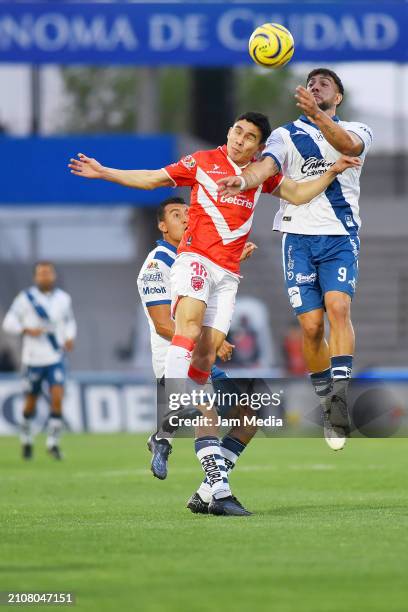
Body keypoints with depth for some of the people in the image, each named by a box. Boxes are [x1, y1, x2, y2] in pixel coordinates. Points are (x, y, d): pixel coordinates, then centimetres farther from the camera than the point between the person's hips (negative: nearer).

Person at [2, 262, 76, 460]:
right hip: (33, 359, -1)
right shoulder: (26, 298, -5)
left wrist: (69, 338, 2)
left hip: (55, 359, 1)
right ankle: (26, 439, 32)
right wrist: (26, 330, -19)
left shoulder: (63, 299, 5)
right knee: (31, 401, 9)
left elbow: (70, 322, 21)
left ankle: (53, 443, -6)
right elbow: (8, 322, -3)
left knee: (57, 398, -15)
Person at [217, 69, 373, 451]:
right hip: (298, 235, 1)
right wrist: (244, 180, -31)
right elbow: (267, 165, -6)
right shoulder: (286, 135, 14)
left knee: (338, 306, -23)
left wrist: (316, 114, -35)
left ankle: (340, 394, -29)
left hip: (340, 236, -1)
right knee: (311, 325, -5)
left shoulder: (357, 130, 9)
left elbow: (349, 145, -17)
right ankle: (327, 405, 9)